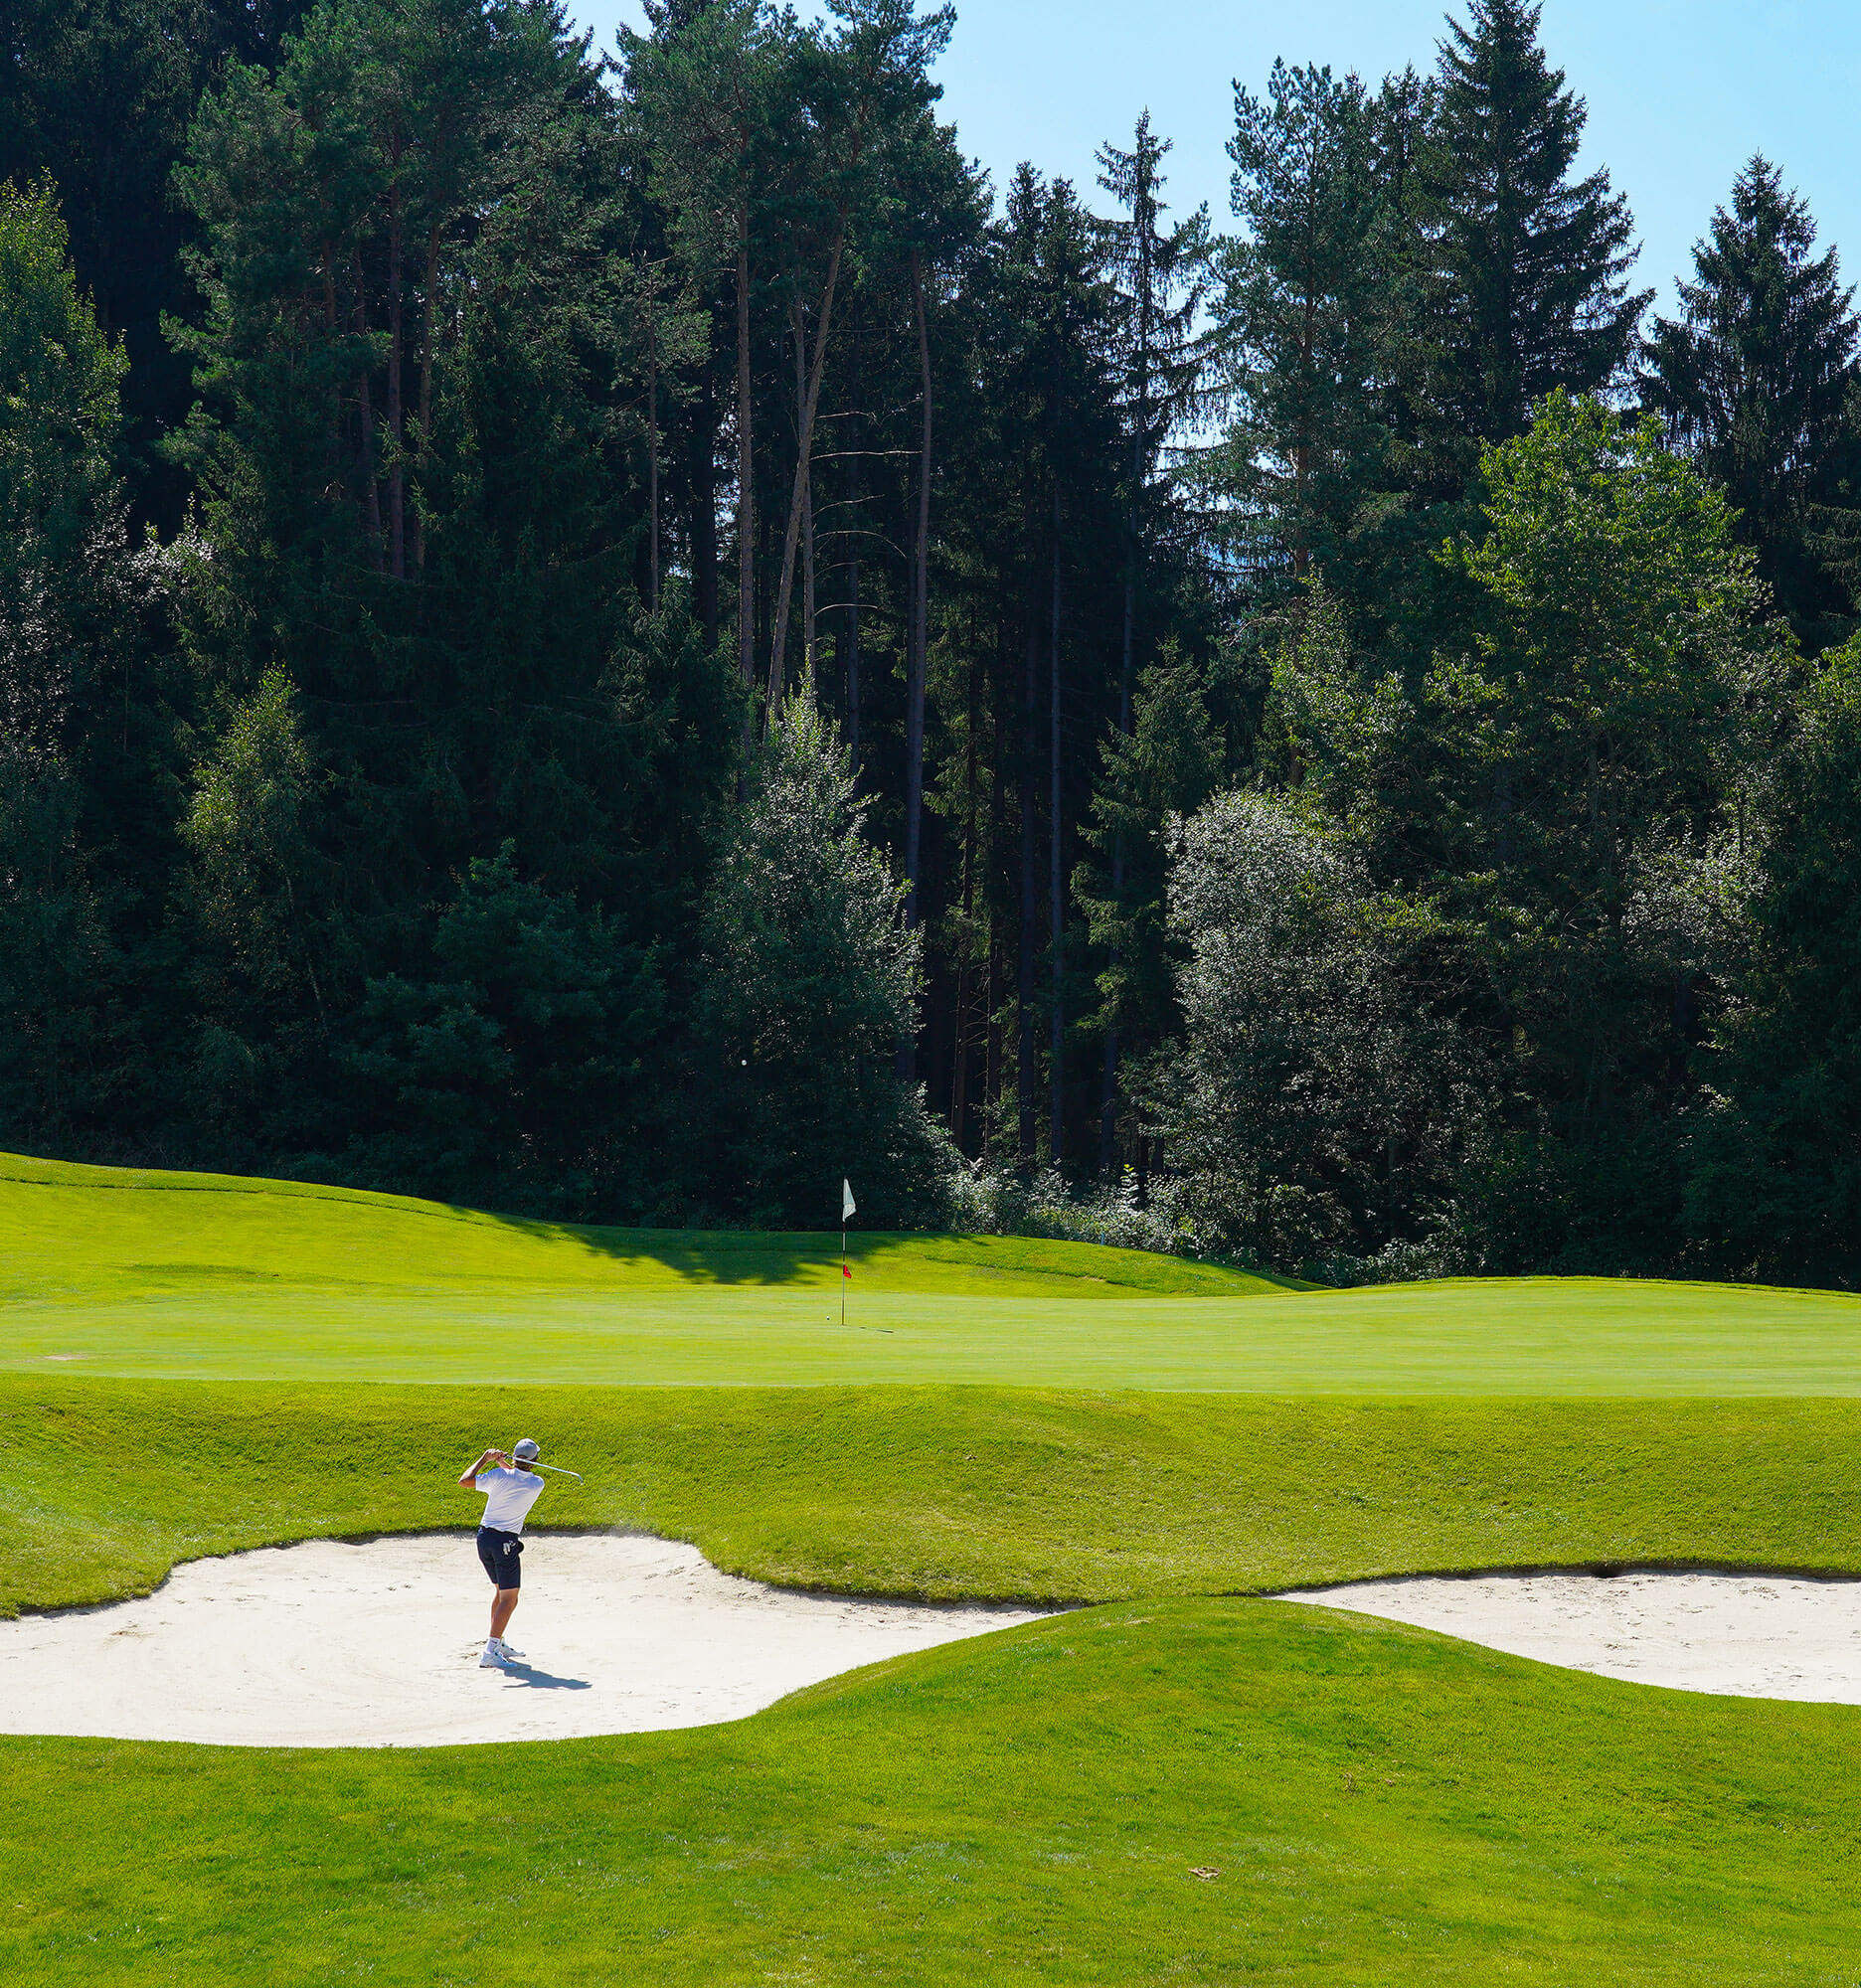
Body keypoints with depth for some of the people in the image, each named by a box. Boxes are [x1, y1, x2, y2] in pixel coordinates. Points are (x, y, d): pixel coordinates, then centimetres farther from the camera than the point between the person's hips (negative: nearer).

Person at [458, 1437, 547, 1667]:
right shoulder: (537, 1484, -8)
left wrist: (484, 1459, -1)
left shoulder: (499, 1476, -10)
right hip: (506, 1542, -5)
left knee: (502, 1591, 22)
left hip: (484, 1537, 5)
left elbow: (464, 1482, -7)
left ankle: (498, 1643, 31)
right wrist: (502, 1463, 10)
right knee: (509, 1599, -5)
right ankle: (490, 1653, -18)